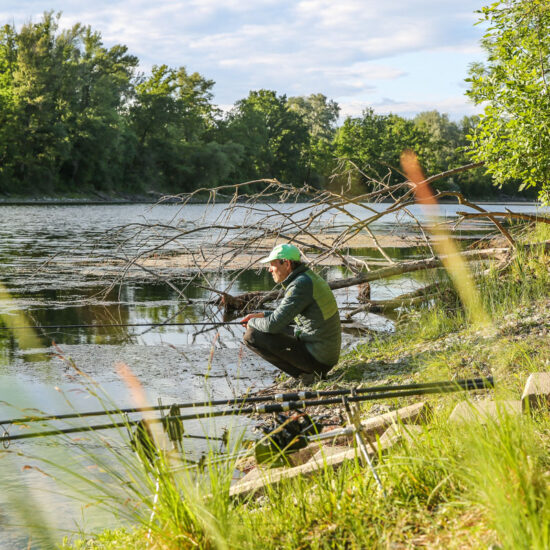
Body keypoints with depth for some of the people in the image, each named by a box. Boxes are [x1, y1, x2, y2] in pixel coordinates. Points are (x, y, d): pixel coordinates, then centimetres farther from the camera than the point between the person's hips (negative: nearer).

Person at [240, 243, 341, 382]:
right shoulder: (309, 277, 9)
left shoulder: (301, 285, -20)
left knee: (251, 336, -10)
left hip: (317, 357, -10)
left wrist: (253, 323, 0)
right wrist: (260, 315, 18)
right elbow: (288, 314, 26)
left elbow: (273, 324, -21)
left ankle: (303, 373, -7)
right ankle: (309, 370, 13)